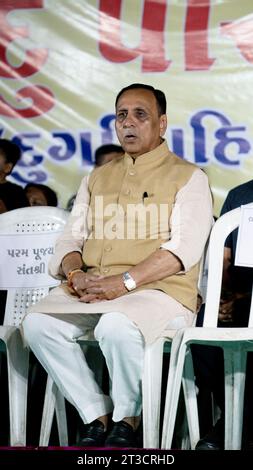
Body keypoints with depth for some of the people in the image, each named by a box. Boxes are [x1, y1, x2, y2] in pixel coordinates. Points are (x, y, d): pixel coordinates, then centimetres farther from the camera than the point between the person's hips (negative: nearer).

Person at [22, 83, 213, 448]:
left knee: (116, 327, -37)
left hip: (159, 291, -5)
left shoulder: (188, 178, 4)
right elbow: (71, 237, 16)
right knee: (38, 322, -22)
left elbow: (184, 247, -10)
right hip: (90, 288, 5)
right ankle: (96, 415, -9)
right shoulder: (97, 179, 22)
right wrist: (76, 274, -8)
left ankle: (128, 418, -10)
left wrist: (124, 282, -21)